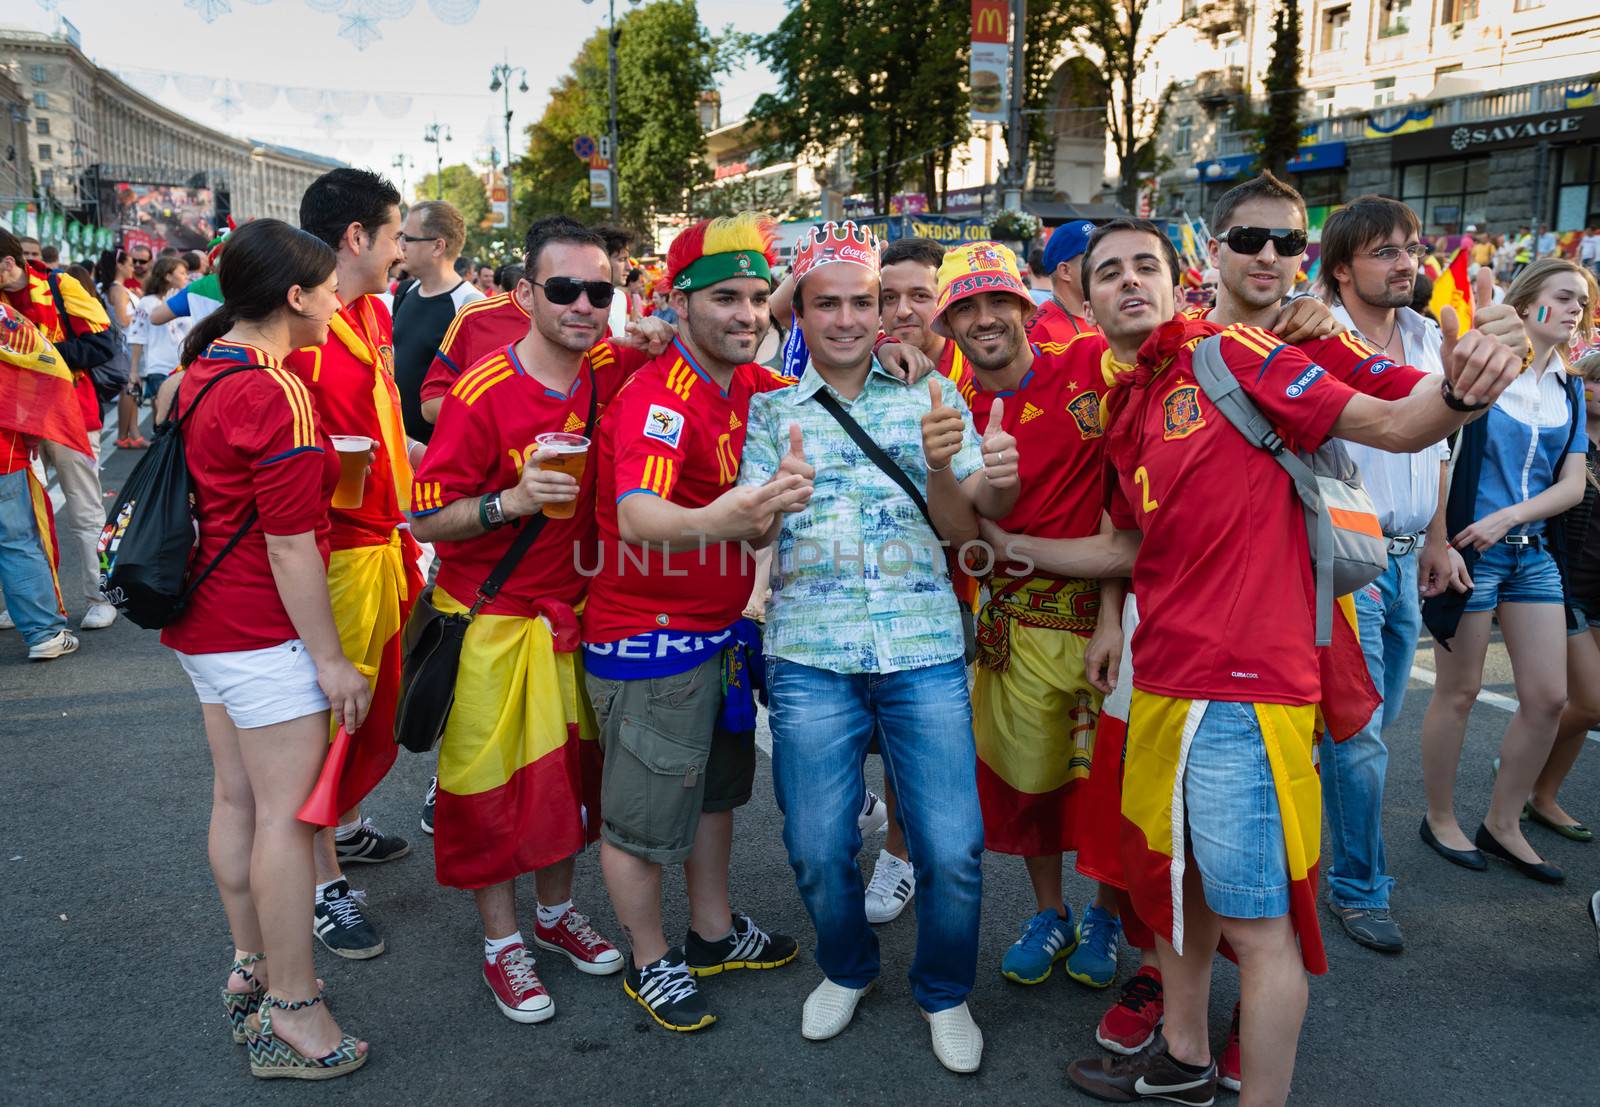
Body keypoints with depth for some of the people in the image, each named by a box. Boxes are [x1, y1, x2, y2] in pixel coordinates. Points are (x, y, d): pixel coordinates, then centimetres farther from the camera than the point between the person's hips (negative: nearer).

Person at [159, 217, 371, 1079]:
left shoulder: (199, 375, 10)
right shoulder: (277, 393, -19)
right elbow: (290, 547, -20)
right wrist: (331, 658, -16)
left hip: (204, 622, 10)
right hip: (265, 634, -10)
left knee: (235, 798, 17)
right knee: (285, 813, -3)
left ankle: (250, 967, 32)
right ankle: (289, 1014, 7)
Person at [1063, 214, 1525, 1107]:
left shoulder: (1230, 353, -6)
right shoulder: (1122, 413, 14)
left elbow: (1390, 424, -11)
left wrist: (1460, 395, -32)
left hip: (1243, 691, -8)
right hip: (1163, 685, 8)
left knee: (1257, 920, 1)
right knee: (1171, 881, 21)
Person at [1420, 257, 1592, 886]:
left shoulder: (1568, 390, 11)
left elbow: (1572, 485, 5)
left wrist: (1506, 517, -12)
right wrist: (1440, 542, -19)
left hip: (1533, 551, 6)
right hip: (1470, 549, -6)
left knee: (1548, 697, 4)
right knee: (1459, 691, 3)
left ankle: (1503, 823, 20)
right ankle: (1440, 820, 19)